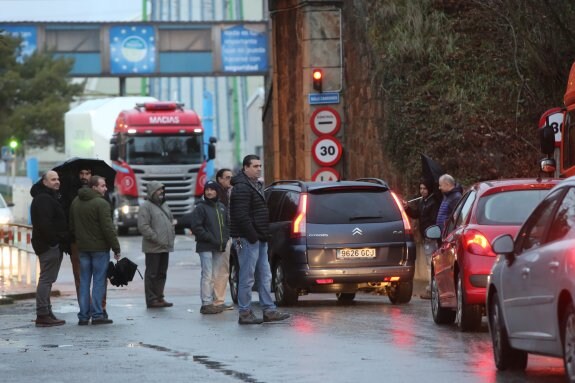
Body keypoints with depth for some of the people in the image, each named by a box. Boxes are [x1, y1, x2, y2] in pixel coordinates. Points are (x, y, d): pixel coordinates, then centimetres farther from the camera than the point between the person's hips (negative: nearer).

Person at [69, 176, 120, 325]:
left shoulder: (75, 202, 10)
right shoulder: (101, 203, -15)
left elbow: (72, 226, 16)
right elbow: (108, 228, -17)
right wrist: (116, 248, -11)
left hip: (82, 247, 7)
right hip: (100, 247, -6)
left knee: (84, 282, 10)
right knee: (99, 282, -1)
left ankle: (83, 315, 8)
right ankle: (97, 315, -2)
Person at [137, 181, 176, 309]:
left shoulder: (164, 205, 17)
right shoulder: (146, 206, -10)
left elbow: (171, 221, 26)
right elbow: (143, 226, -18)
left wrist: (172, 236, 10)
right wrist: (157, 239, -19)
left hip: (165, 247, 8)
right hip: (153, 248, -8)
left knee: (162, 273, 13)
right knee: (152, 274, -4)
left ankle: (159, 297, 20)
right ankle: (151, 299, -2)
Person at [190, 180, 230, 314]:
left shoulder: (221, 207, 14)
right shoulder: (200, 208, -4)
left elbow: (227, 224, 20)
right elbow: (196, 227, -11)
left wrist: (225, 239, 3)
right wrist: (211, 239, -15)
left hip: (220, 248, 6)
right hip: (206, 248, -6)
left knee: (219, 275, 8)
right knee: (207, 275, -9)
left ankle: (217, 302, 15)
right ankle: (206, 304, -9)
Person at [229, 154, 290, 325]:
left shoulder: (255, 185, 19)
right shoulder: (242, 188, -15)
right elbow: (241, 216, -23)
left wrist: (262, 236, 17)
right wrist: (252, 236, -21)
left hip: (258, 240, 11)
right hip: (248, 240, -11)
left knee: (265, 277, 11)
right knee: (247, 277, -6)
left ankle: (269, 310, 14)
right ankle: (245, 313, -2)